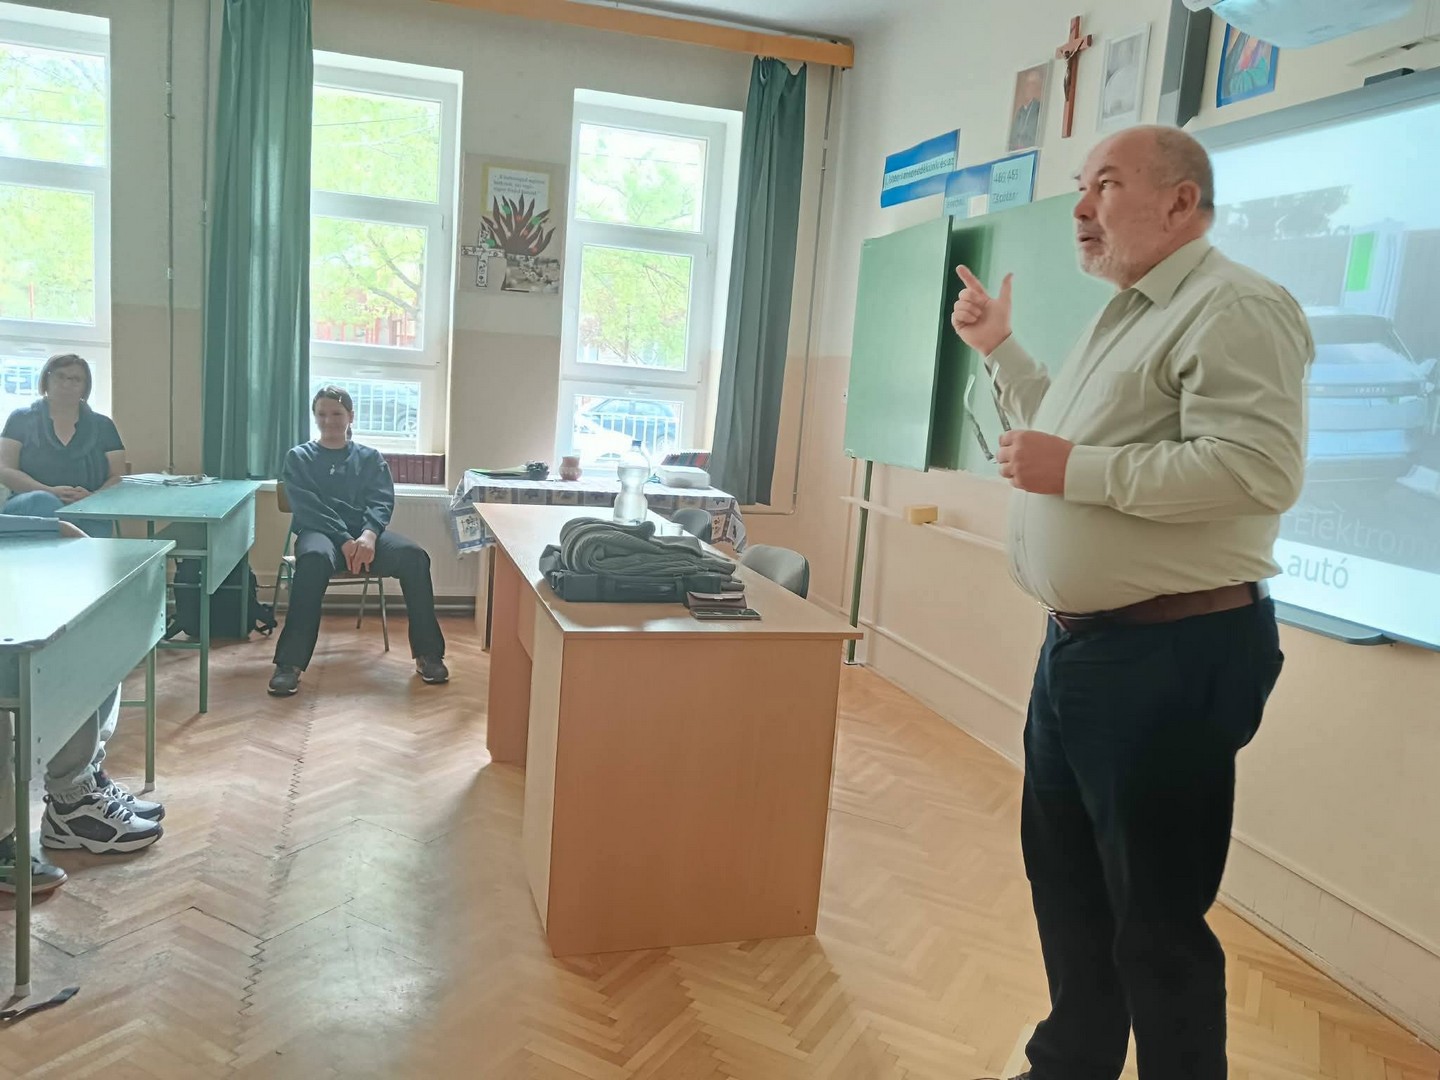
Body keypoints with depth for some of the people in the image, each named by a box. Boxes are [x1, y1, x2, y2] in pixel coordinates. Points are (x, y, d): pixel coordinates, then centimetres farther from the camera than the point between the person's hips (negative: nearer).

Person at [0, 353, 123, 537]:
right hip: (27, 507, 0)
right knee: (42, 501, -38)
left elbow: (117, 477, 10)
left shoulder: (102, 426, 16)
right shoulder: (22, 420, 12)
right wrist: (51, 492, -15)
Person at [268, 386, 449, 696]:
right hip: (319, 531, -2)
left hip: (365, 533, 2)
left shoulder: (371, 458, 17)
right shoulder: (299, 458, 12)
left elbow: (381, 502, 3)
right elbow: (308, 507, -3)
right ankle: (290, 663, -40)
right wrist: (344, 541, -19)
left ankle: (428, 654, -22)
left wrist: (368, 535, -21)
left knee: (414, 556, -29)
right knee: (314, 558, -40)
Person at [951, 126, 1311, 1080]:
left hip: (1172, 657, -10)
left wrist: (1077, 471, -24)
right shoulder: (1127, 318, 17)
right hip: (1082, 645, 10)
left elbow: (1260, 470, -28)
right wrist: (1000, 349, 25)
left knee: (1155, 917, 4)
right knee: (1064, 876, 22)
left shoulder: (1234, 309, -15)